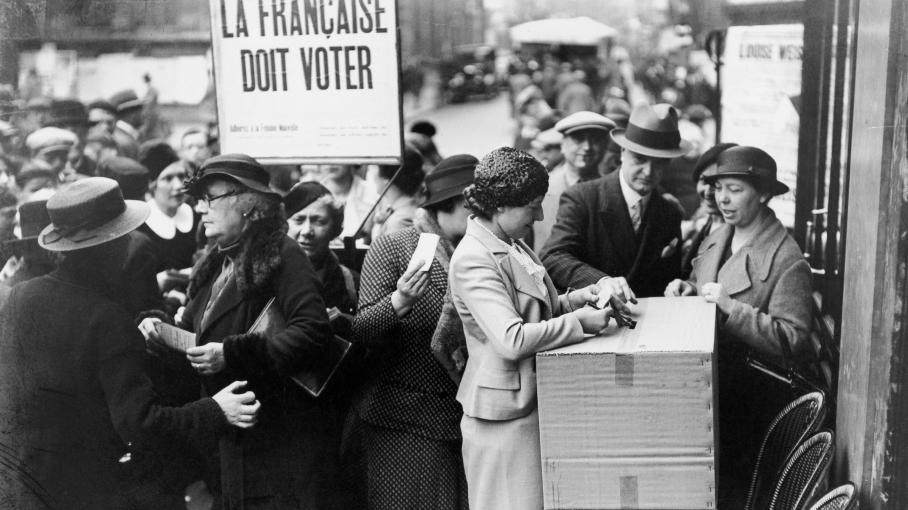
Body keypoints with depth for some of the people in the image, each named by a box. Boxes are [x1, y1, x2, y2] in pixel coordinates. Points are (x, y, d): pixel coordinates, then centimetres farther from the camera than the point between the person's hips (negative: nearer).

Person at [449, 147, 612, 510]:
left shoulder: (512, 244, 9)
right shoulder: (473, 259, -21)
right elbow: (512, 339, -29)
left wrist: (579, 298, 0)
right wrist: (579, 322, -22)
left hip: (532, 403, 9)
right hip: (505, 415, -9)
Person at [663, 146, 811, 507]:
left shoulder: (787, 260, -15)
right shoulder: (715, 240, 8)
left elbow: (791, 339, -18)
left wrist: (732, 308, -26)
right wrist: (687, 288, 0)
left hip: (750, 395, -6)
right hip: (704, 385, 6)